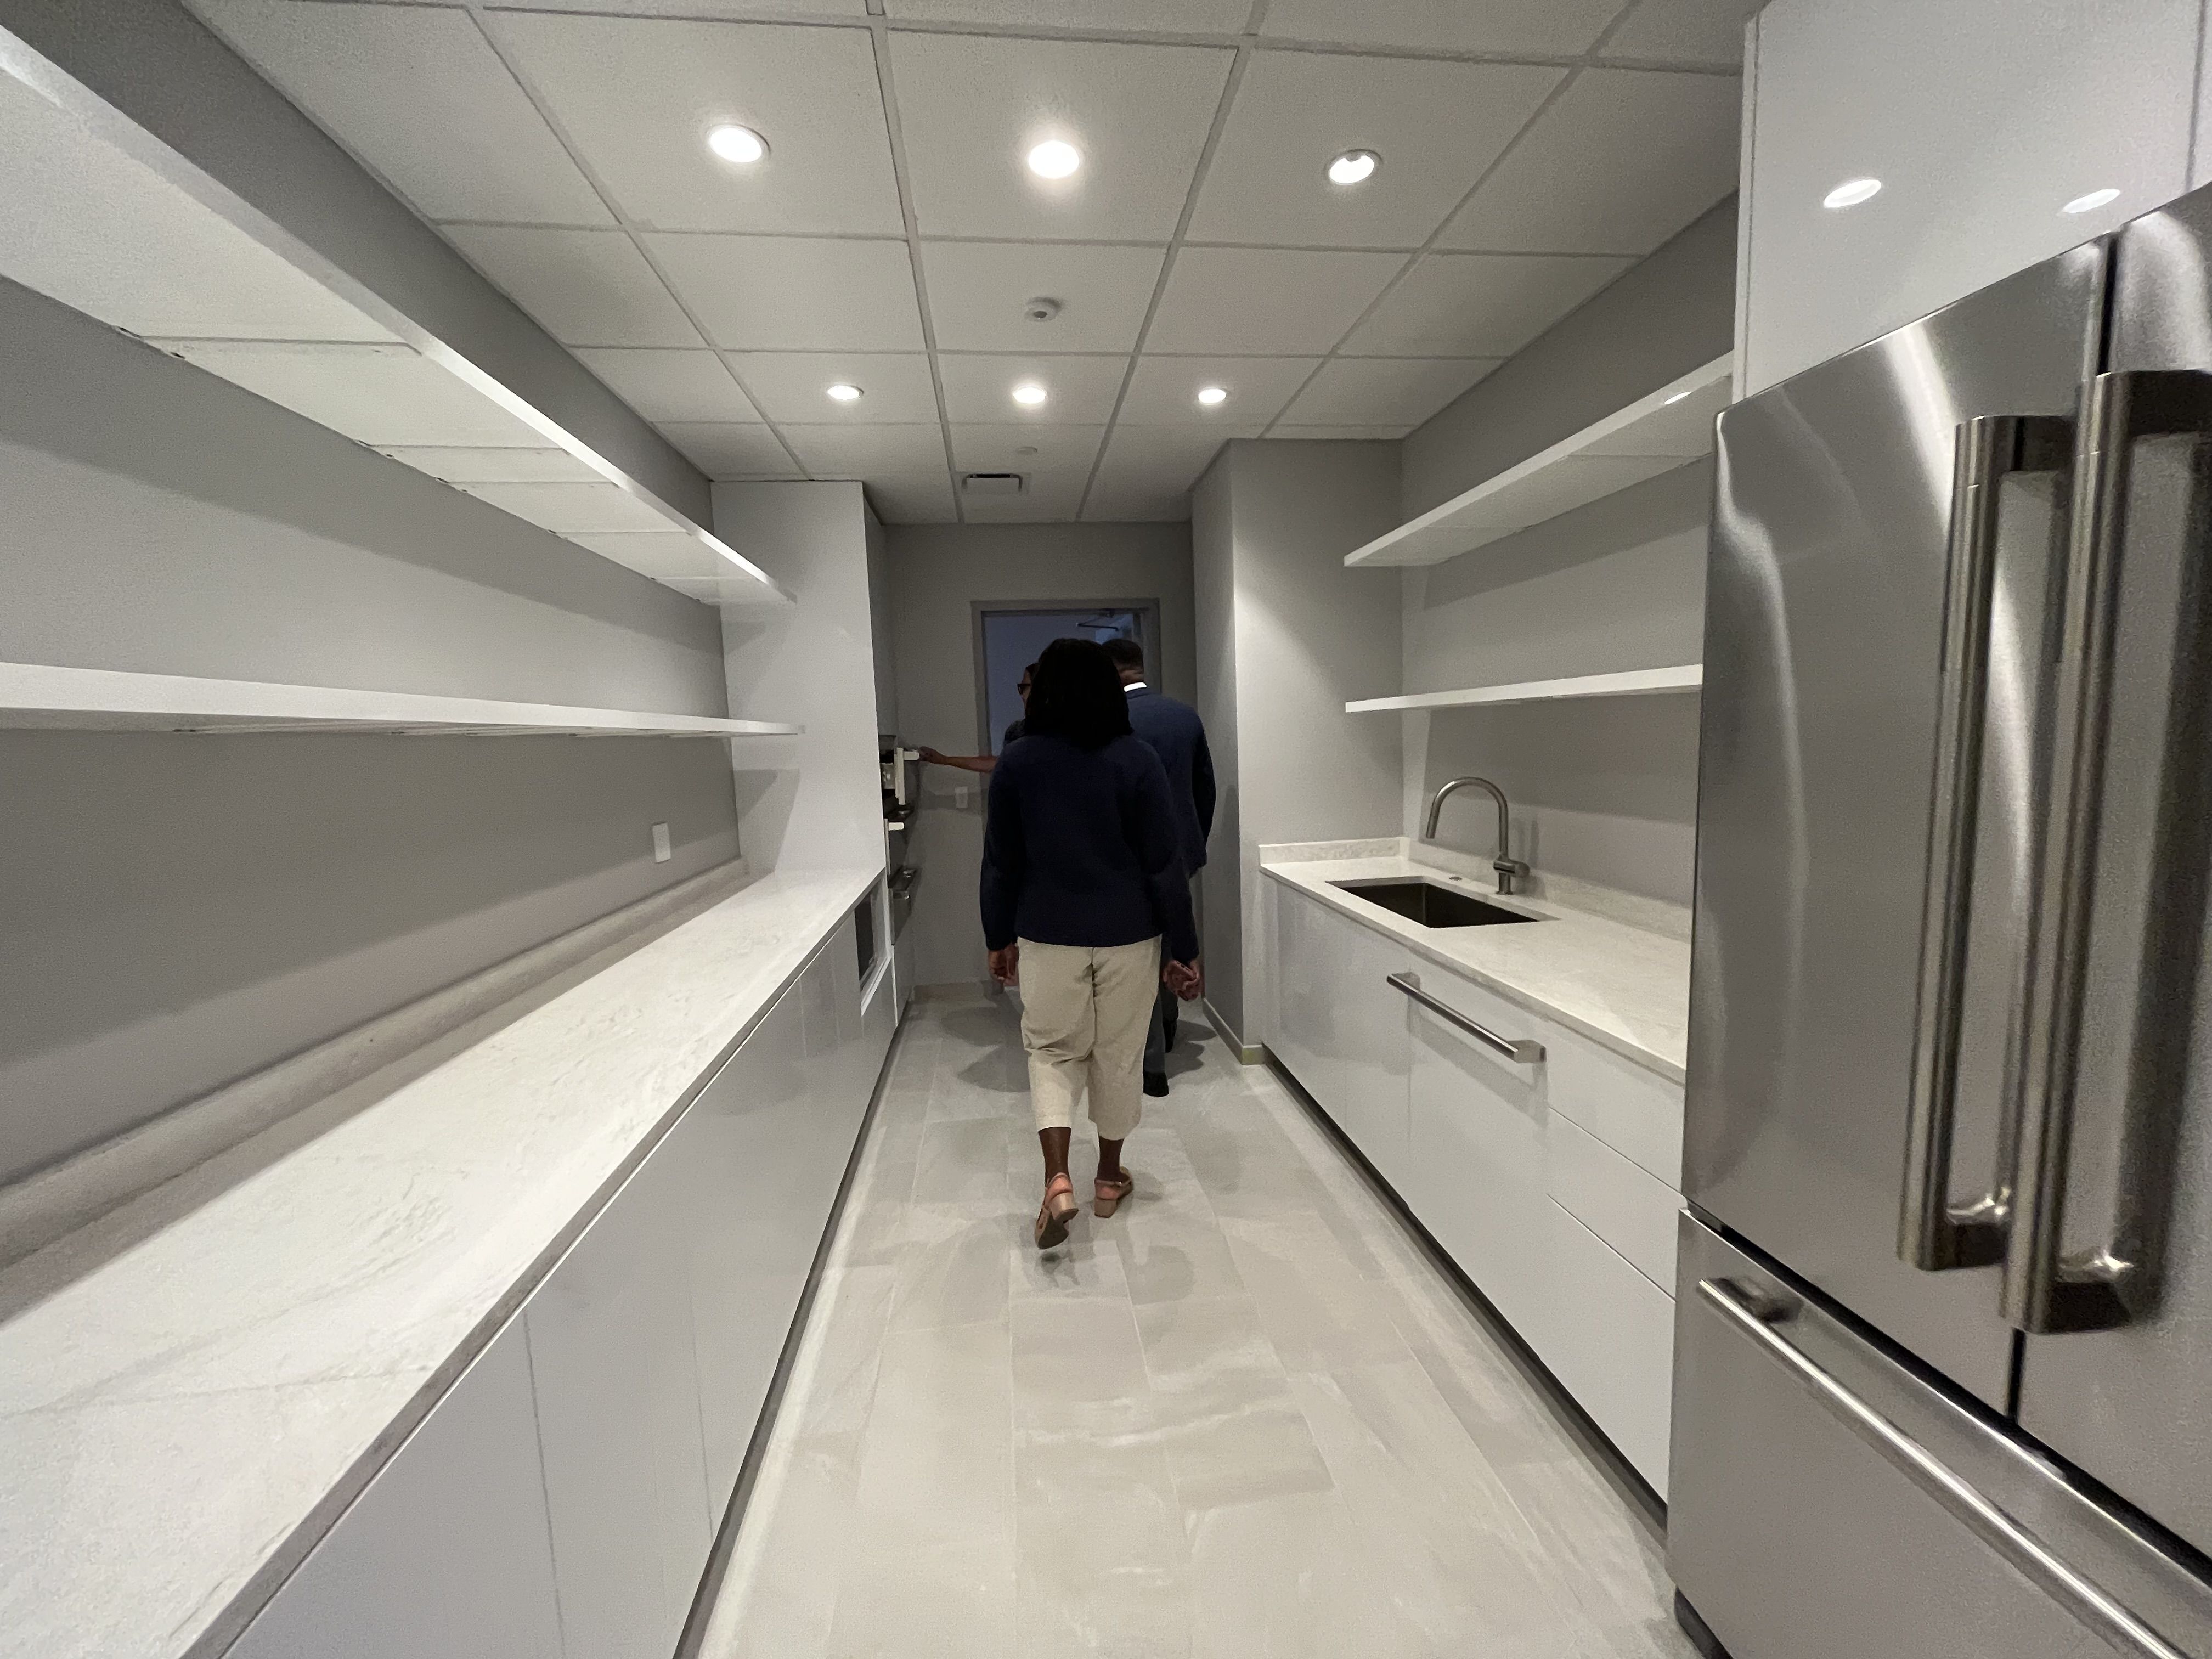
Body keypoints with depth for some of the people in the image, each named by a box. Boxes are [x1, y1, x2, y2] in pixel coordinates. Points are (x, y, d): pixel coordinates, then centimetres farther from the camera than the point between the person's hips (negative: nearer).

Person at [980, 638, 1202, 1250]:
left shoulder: (1016, 762, -5)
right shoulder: (1137, 761, -9)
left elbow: (1001, 863, 0)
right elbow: (1165, 866, -8)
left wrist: (1000, 938, 12)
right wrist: (1184, 949, -1)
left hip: (1048, 935, 1)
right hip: (1128, 935, 0)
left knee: (1053, 1050, 17)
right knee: (1118, 1055, 16)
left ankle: (1057, 1179, 2)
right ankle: (1109, 1178, 32)